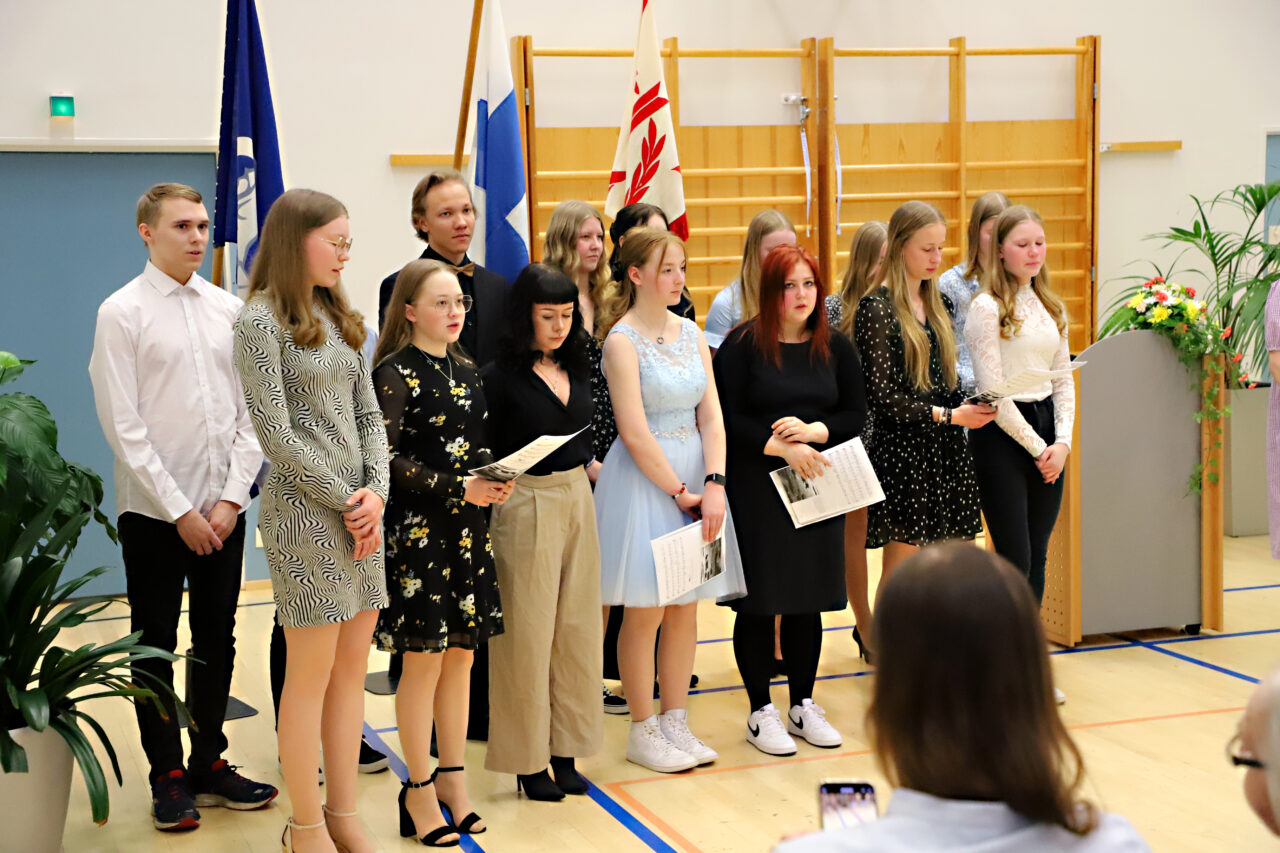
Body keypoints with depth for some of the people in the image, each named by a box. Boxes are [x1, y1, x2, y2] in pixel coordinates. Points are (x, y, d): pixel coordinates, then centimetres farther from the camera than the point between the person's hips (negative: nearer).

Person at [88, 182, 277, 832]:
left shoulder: (229, 310, 6)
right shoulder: (122, 313, -6)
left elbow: (252, 413, 6)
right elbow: (124, 426, -9)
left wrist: (232, 497, -5)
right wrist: (180, 511, -12)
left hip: (223, 508, 4)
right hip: (154, 511, -4)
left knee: (217, 640, 12)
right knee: (156, 645, 7)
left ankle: (209, 762, 26)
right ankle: (168, 774, 19)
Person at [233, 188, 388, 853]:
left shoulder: (336, 318, 14)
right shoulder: (260, 322, -8)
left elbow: (368, 413, 12)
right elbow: (276, 433, -13)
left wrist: (376, 489, -4)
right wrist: (346, 502, -10)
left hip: (359, 507, 7)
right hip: (304, 511, -7)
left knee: (352, 667, 10)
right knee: (310, 675, 0)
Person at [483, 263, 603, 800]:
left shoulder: (577, 368, 10)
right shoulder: (500, 377, -10)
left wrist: (590, 467, 8)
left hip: (578, 500, 7)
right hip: (526, 507, -6)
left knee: (576, 626, 10)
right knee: (527, 631, 1)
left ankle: (565, 750, 21)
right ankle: (527, 760, 13)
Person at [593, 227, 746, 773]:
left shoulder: (690, 334, 9)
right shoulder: (622, 340, -10)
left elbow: (711, 416, 4)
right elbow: (635, 434, -14)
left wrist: (714, 485, -9)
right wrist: (681, 492, -12)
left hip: (695, 473, 6)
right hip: (644, 478, -6)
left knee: (686, 608, 10)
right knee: (646, 612, 1)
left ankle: (676, 722, 20)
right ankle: (642, 732, 12)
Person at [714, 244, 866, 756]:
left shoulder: (835, 348, 7)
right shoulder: (742, 345, -5)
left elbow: (856, 415, 6)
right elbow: (726, 420, -10)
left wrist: (813, 431, -12)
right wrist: (782, 447, -18)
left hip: (817, 485, 4)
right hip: (756, 489, -4)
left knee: (808, 601, 10)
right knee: (759, 601, 1)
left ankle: (803, 705, 23)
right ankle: (760, 712, 13)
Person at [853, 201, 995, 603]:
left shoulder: (937, 303, 15)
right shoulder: (877, 308, -9)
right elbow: (883, 398, -13)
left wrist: (970, 405, 1)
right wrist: (949, 415, -13)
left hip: (945, 449, 7)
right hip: (902, 451, -7)